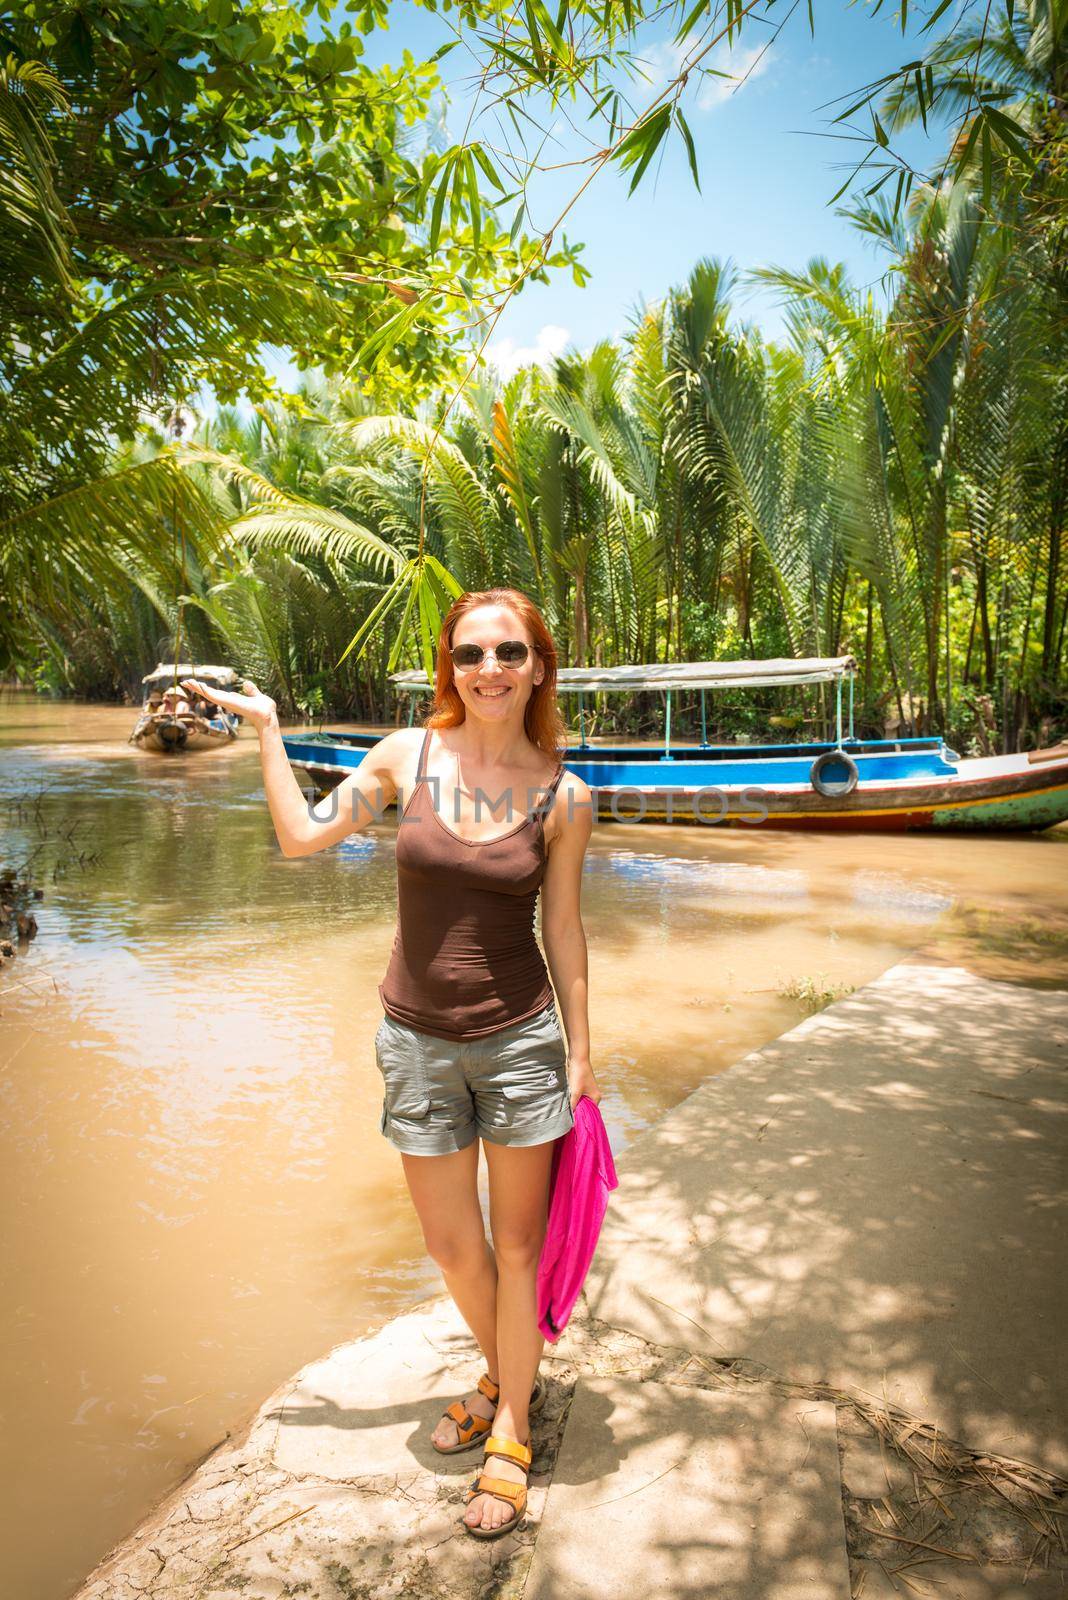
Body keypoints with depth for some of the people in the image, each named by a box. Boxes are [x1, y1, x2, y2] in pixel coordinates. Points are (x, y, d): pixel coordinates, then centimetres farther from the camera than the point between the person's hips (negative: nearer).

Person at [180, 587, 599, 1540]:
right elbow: (303, 836, 2)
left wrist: (580, 1049, 4)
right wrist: (266, 727, 2)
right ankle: (506, 1375, 46)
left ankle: (509, 1436, 34)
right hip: (419, 1041, 2)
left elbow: (563, 931, 1)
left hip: (520, 1040, -1)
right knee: (452, 1245, 16)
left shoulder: (563, 796, -7)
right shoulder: (408, 755, -6)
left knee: (516, 1245, 12)